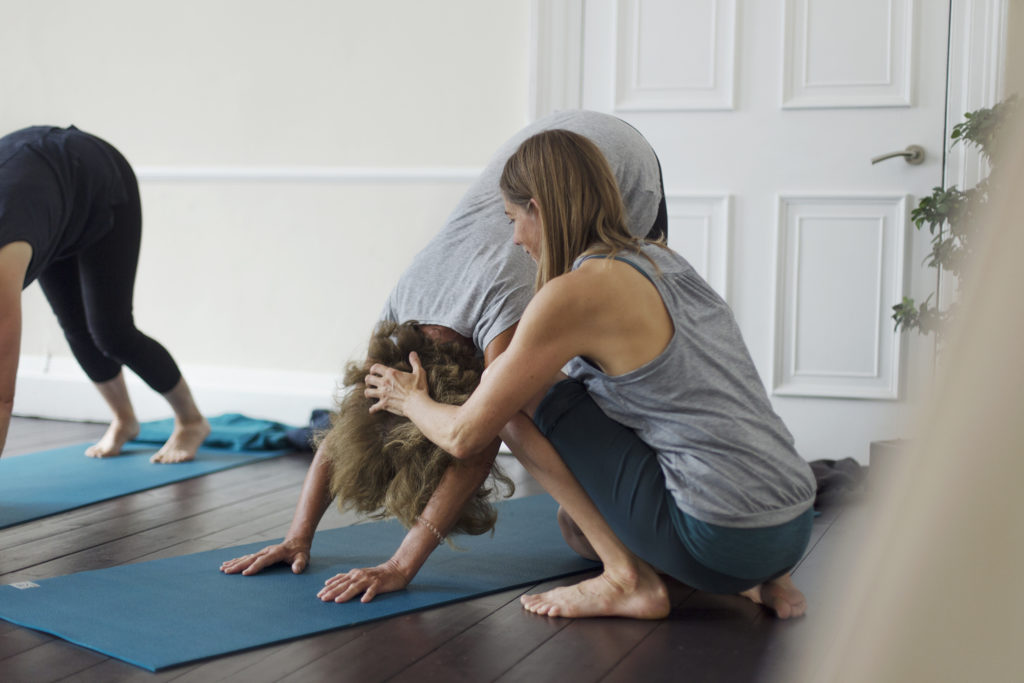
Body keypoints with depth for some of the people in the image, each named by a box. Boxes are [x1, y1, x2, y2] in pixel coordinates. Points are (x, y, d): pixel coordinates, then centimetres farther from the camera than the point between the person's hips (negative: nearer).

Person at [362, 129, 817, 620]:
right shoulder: (663, 261, 13)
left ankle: (627, 578, 0)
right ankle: (760, 580, 14)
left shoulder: (574, 294, -12)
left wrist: (411, 400, 19)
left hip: (723, 541, -8)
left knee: (523, 400, 1)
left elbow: (464, 436, -4)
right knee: (578, 521, 30)